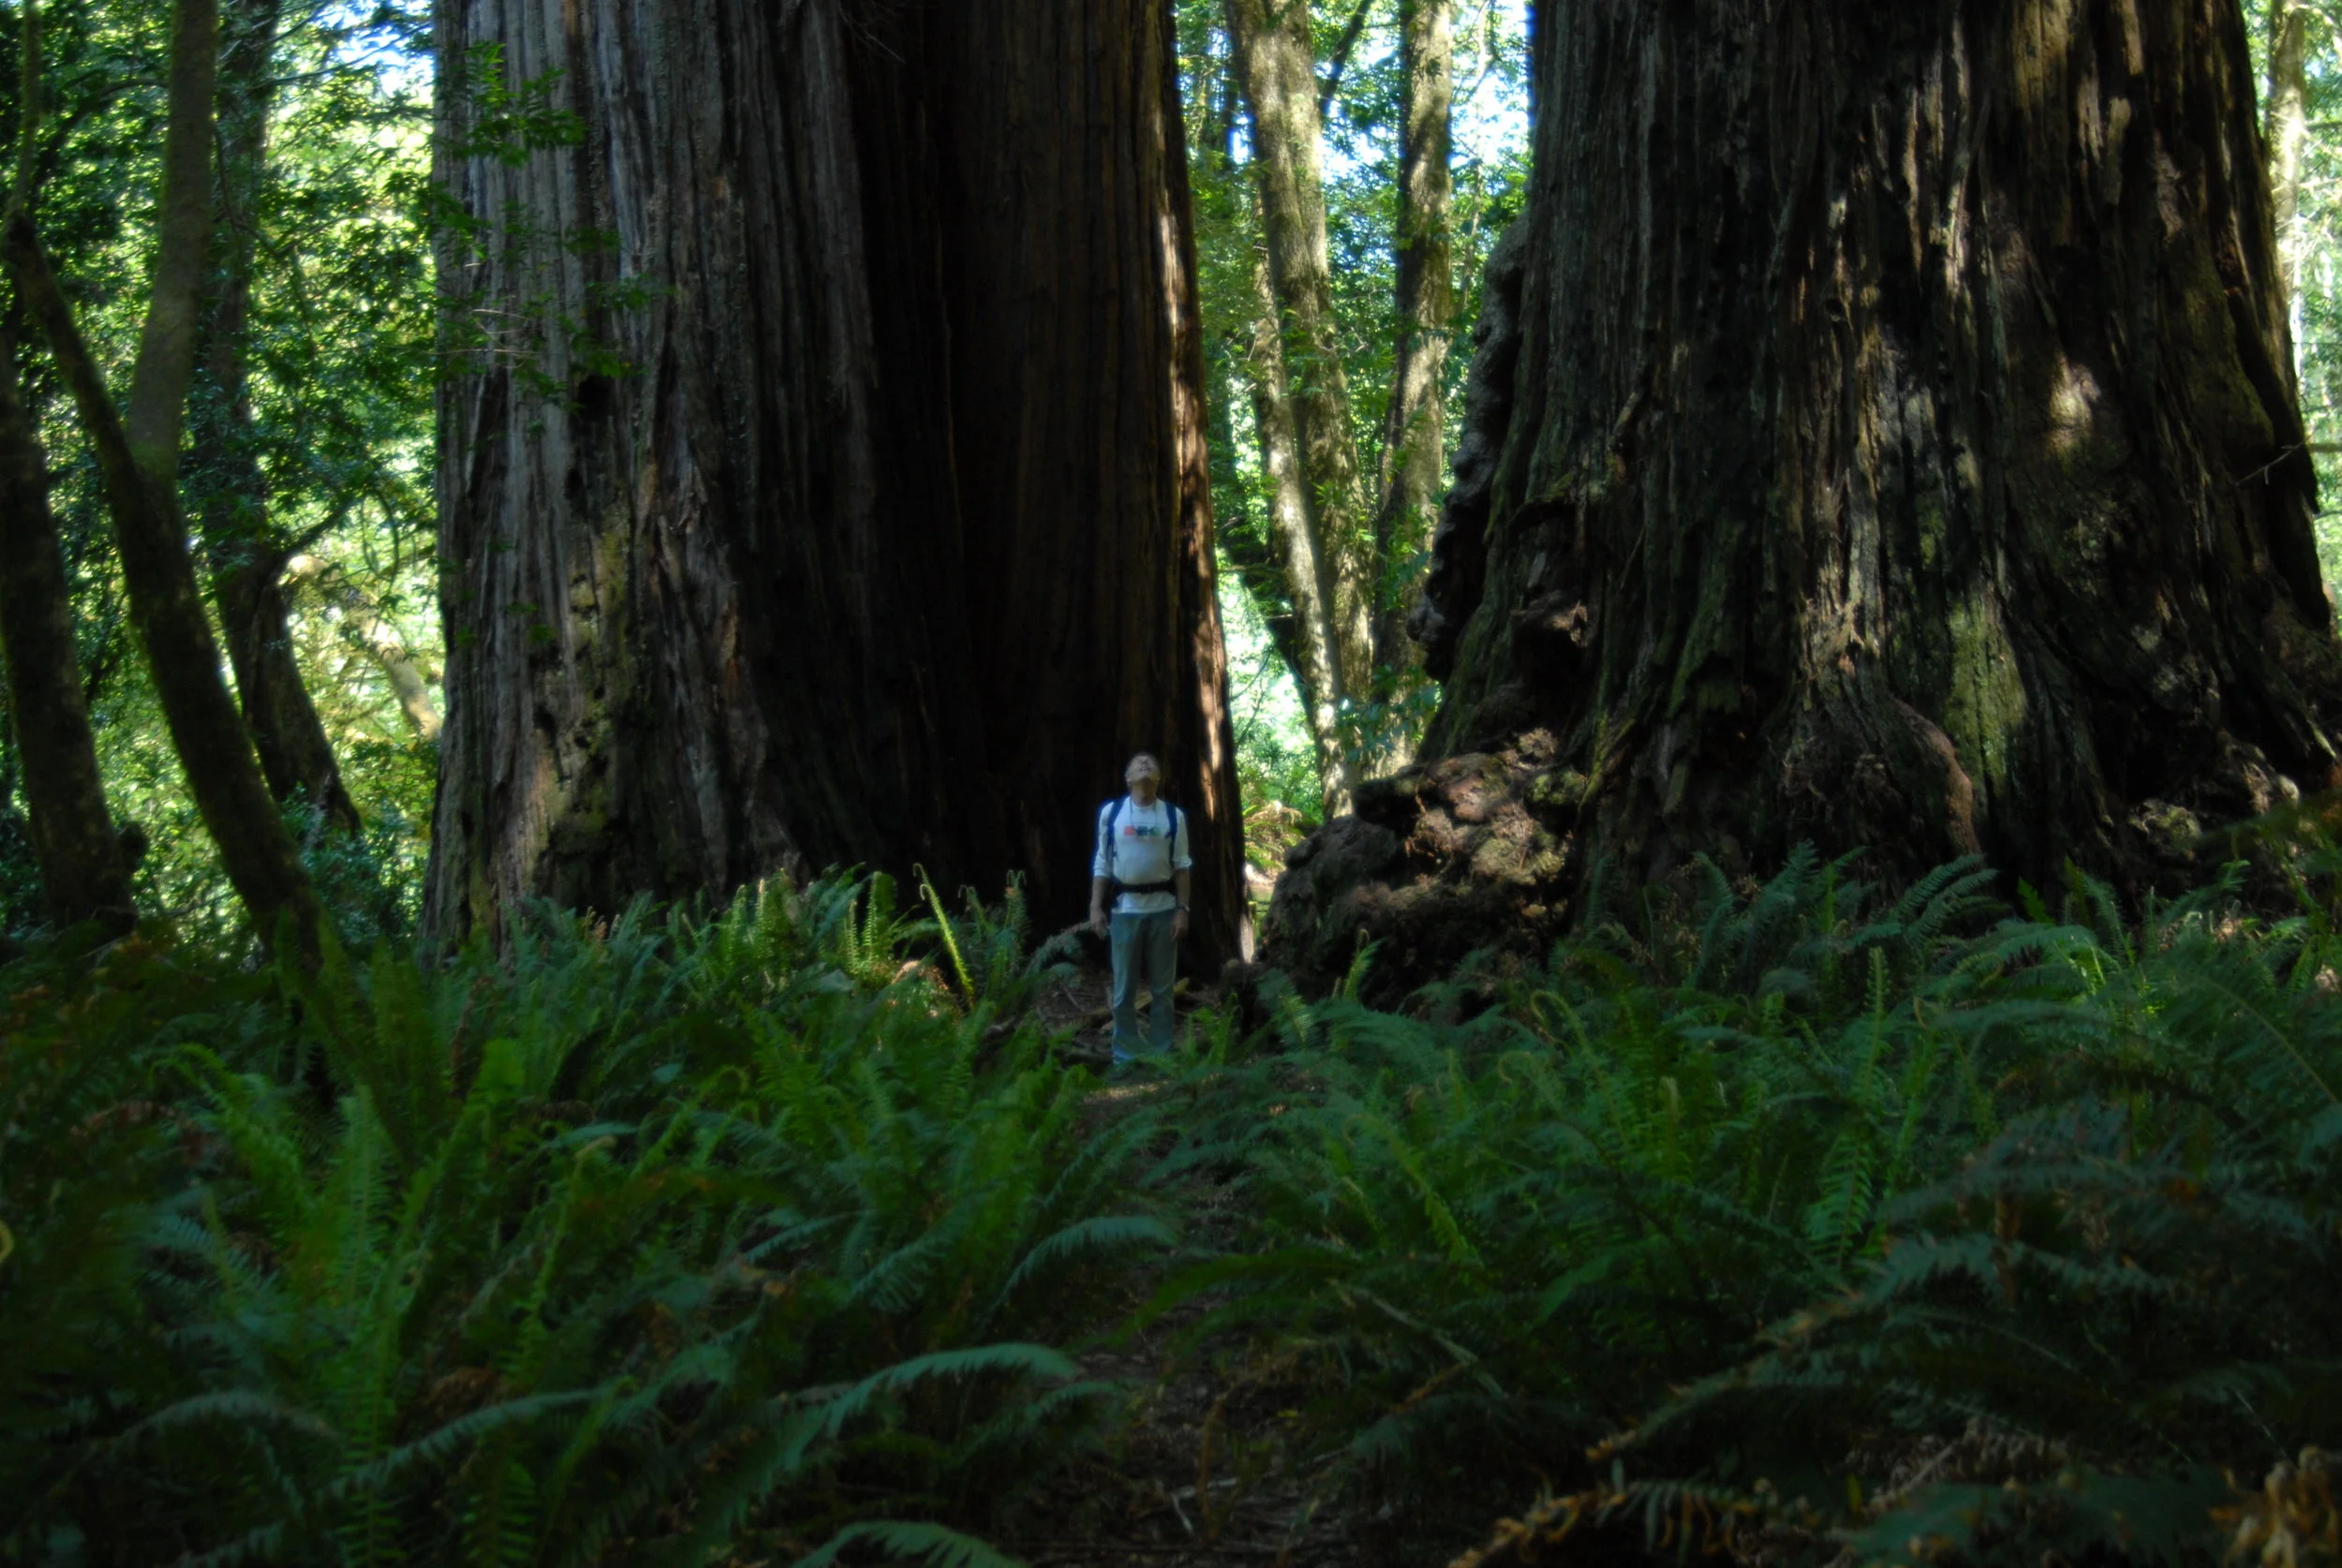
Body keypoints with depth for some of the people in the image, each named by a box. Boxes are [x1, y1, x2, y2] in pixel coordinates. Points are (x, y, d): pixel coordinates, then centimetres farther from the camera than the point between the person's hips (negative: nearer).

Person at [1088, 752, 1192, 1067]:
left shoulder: (1174, 816, 3)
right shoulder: (1111, 812, 2)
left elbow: (1182, 866, 3)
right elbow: (1102, 864, 4)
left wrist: (1183, 909, -4)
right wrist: (1095, 907, -3)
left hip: (1163, 908, 0)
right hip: (1126, 908, 0)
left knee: (1162, 987, 7)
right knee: (1124, 989, 4)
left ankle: (1162, 1056, 14)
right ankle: (1125, 1057, 11)